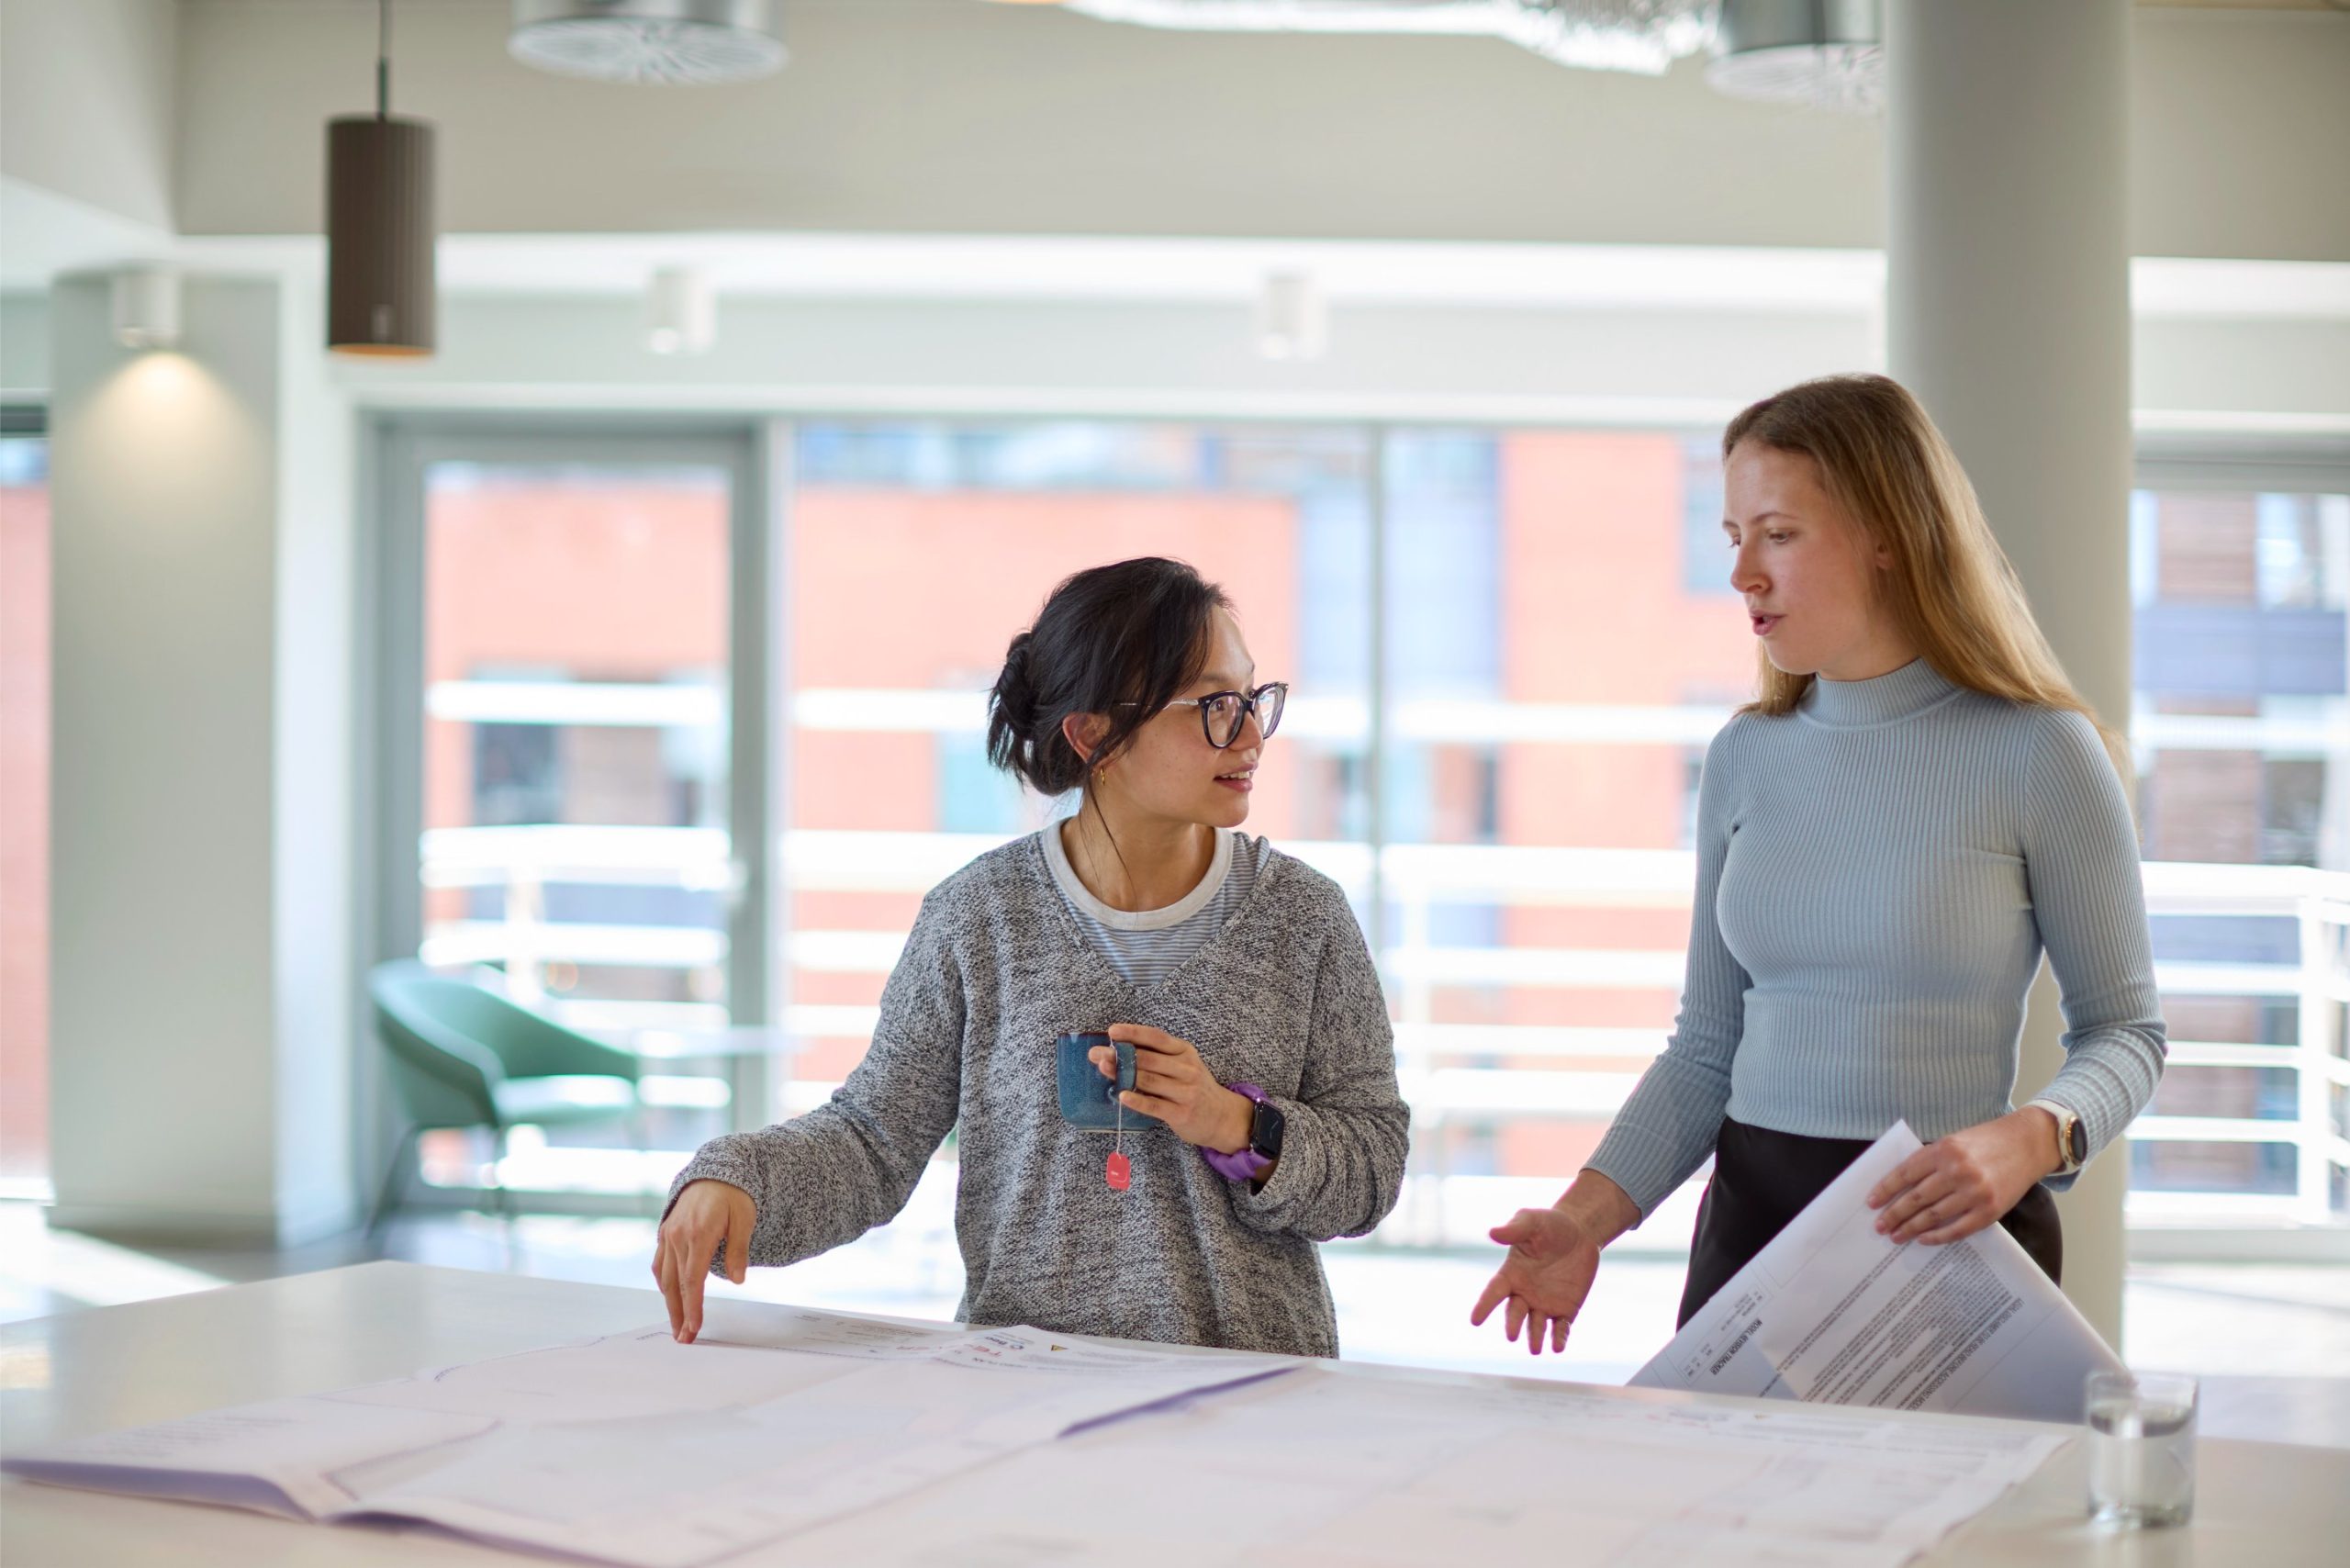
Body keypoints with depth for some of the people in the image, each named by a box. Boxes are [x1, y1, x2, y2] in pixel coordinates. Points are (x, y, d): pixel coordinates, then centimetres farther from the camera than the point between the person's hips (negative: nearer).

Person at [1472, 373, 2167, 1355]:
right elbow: (1709, 1043, 9)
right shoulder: (1744, 758, 6)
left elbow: (2125, 1028, -2)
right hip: (1752, 1216, 4)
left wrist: (2032, 1139, -23)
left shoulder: (2037, 753, -7)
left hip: (1952, 1236, -4)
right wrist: (1591, 1213, -5)